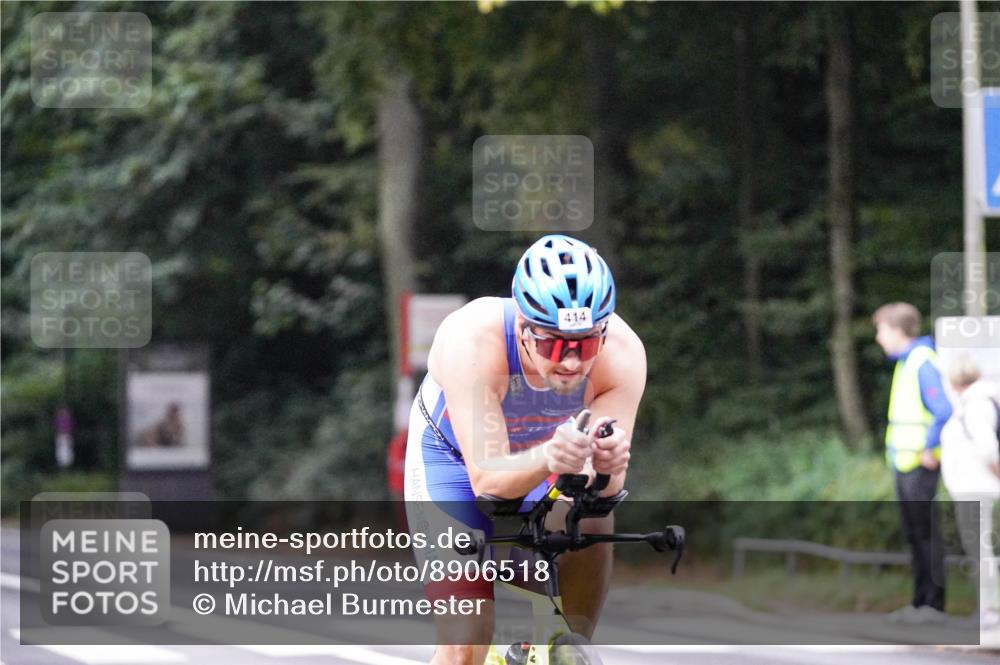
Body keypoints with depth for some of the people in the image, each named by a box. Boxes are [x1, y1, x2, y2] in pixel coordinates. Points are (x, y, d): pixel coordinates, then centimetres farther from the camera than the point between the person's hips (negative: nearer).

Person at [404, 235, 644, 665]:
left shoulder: (622, 352, -31)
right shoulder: (472, 341, -38)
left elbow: (606, 484, -31)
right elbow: (487, 479, -39)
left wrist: (607, 466, -54)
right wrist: (547, 458, -59)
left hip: (544, 450, 3)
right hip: (455, 454, -3)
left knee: (591, 526, -25)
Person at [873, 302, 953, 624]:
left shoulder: (923, 363, -16)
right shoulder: (906, 362, 15)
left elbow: (943, 410, -25)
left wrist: (929, 449, -20)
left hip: (920, 465, -10)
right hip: (904, 463, 10)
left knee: (926, 534, -5)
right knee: (914, 534, 13)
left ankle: (934, 605, -2)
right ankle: (920, 601, 18)